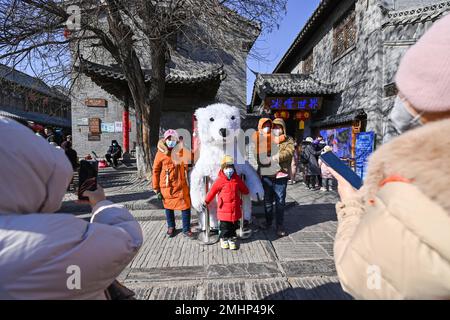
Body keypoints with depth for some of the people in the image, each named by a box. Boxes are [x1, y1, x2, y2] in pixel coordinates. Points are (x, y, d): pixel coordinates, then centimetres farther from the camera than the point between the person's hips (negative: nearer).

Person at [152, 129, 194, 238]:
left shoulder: (182, 151, -1)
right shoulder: (161, 153, -6)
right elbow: (156, 171, -3)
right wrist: (156, 189, -3)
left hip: (181, 186, 1)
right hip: (166, 186, -1)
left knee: (186, 207, 1)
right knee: (168, 207, 15)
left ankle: (186, 229, 19)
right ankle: (171, 227, 37)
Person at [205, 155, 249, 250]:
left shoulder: (237, 179, 2)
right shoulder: (220, 180, -8)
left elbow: (245, 190, 19)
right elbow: (212, 191, 0)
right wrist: (206, 202, 5)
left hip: (235, 208, 3)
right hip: (224, 209, -3)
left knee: (234, 226, 13)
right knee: (224, 226, 9)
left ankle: (232, 239, 28)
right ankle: (224, 239, 28)